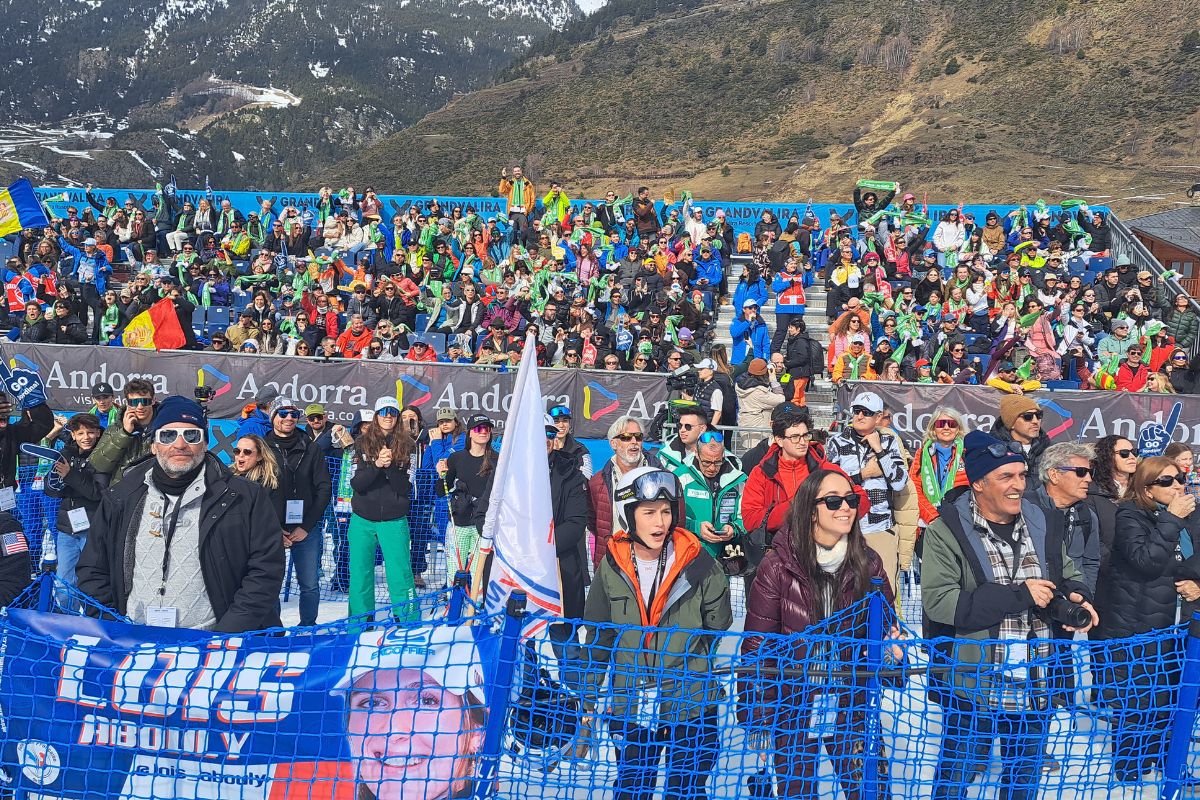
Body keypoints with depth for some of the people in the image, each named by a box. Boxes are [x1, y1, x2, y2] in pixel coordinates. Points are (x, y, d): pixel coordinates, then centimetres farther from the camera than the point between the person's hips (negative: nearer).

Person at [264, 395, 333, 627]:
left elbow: (324, 488, 3)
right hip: (271, 530, -1)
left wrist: (306, 527, -5)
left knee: (310, 586, 6)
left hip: (306, 530, 1)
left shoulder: (310, 449, 6)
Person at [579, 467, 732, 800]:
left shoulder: (698, 563, -11)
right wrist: (588, 698, 10)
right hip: (630, 708, 2)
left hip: (691, 708, -2)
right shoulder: (612, 567, -4)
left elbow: (719, 627, 0)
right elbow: (597, 637, 6)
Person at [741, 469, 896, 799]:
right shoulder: (779, 565, -14)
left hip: (850, 706, 2)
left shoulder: (868, 563, -4)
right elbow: (757, 644, -10)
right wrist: (757, 715, -11)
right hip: (792, 708, -2)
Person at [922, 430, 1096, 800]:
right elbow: (938, 601, -22)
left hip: (1035, 687, 5)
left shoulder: (1042, 525, 5)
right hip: (971, 686, -5)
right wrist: (1018, 596, -22)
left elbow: (1070, 575, 18)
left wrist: (1074, 596, -7)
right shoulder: (947, 531, -13)